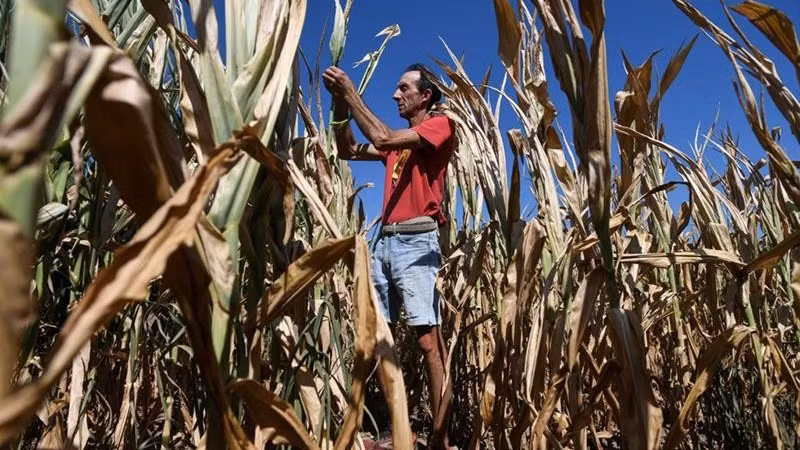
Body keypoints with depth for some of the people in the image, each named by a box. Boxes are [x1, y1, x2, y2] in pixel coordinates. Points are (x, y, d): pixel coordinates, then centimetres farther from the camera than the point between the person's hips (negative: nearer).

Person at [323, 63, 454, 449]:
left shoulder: (440, 125, 3)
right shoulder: (399, 140, 26)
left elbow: (382, 137, -10)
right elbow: (348, 151, 23)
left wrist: (350, 92, -3)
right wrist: (340, 104, 12)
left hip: (416, 242, -7)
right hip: (384, 241, 8)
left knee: (429, 341, -10)